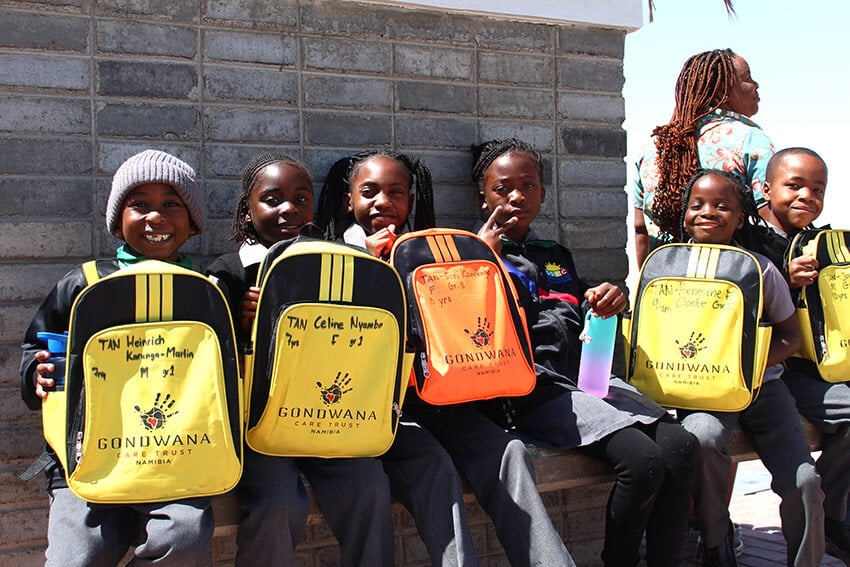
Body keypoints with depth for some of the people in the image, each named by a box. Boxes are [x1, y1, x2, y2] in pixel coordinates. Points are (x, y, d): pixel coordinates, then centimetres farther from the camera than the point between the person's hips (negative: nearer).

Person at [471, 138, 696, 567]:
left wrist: (608, 301, 5)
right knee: (642, 459, -24)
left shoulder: (557, 257, 25)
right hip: (531, 390, -6)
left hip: (584, 376, 7)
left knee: (678, 444, -17)